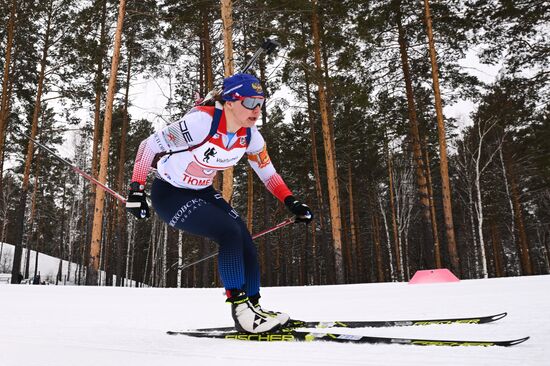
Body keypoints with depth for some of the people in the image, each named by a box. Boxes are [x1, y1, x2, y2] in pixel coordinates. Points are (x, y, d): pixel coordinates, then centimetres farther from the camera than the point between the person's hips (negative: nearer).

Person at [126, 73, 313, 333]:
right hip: (169, 194, -6)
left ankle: (253, 307, 7)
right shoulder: (202, 121, -29)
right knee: (230, 232, -23)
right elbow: (149, 146, -22)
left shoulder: (250, 135, -9)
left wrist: (292, 203, -3)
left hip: (203, 192, 7)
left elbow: (267, 172, 6)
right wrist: (136, 190, -23)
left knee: (245, 241, -7)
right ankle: (241, 308, -13)